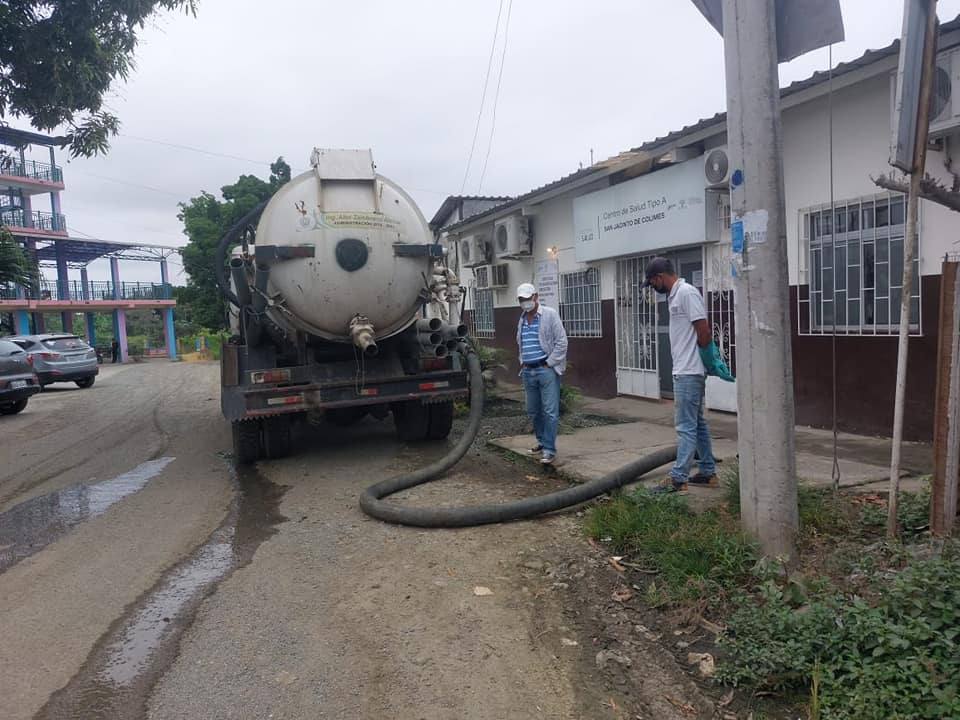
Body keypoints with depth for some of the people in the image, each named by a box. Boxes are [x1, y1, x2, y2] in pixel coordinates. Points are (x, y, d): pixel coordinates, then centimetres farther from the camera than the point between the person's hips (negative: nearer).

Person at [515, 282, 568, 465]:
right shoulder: (522, 319, 15)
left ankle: (549, 449, -3)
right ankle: (542, 441, 27)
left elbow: (561, 342, -9)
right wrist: (522, 362, 13)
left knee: (550, 411, -7)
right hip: (528, 371, 7)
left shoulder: (549, 314, -5)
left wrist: (549, 363, -11)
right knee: (533, 411, 13)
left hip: (546, 369, -7)